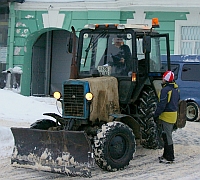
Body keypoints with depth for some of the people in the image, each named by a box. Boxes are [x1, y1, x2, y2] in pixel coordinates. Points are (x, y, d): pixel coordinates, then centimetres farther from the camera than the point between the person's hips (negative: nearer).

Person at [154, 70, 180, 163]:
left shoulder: (165, 90, -18)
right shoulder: (176, 89, 11)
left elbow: (162, 104, -20)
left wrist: (156, 115, -13)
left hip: (166, 116, -9)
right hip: (174, 114, 9)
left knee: (167, 137, -5)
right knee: (168, 135, 17)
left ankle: (169, 157, -3)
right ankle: (166, 155, 25)